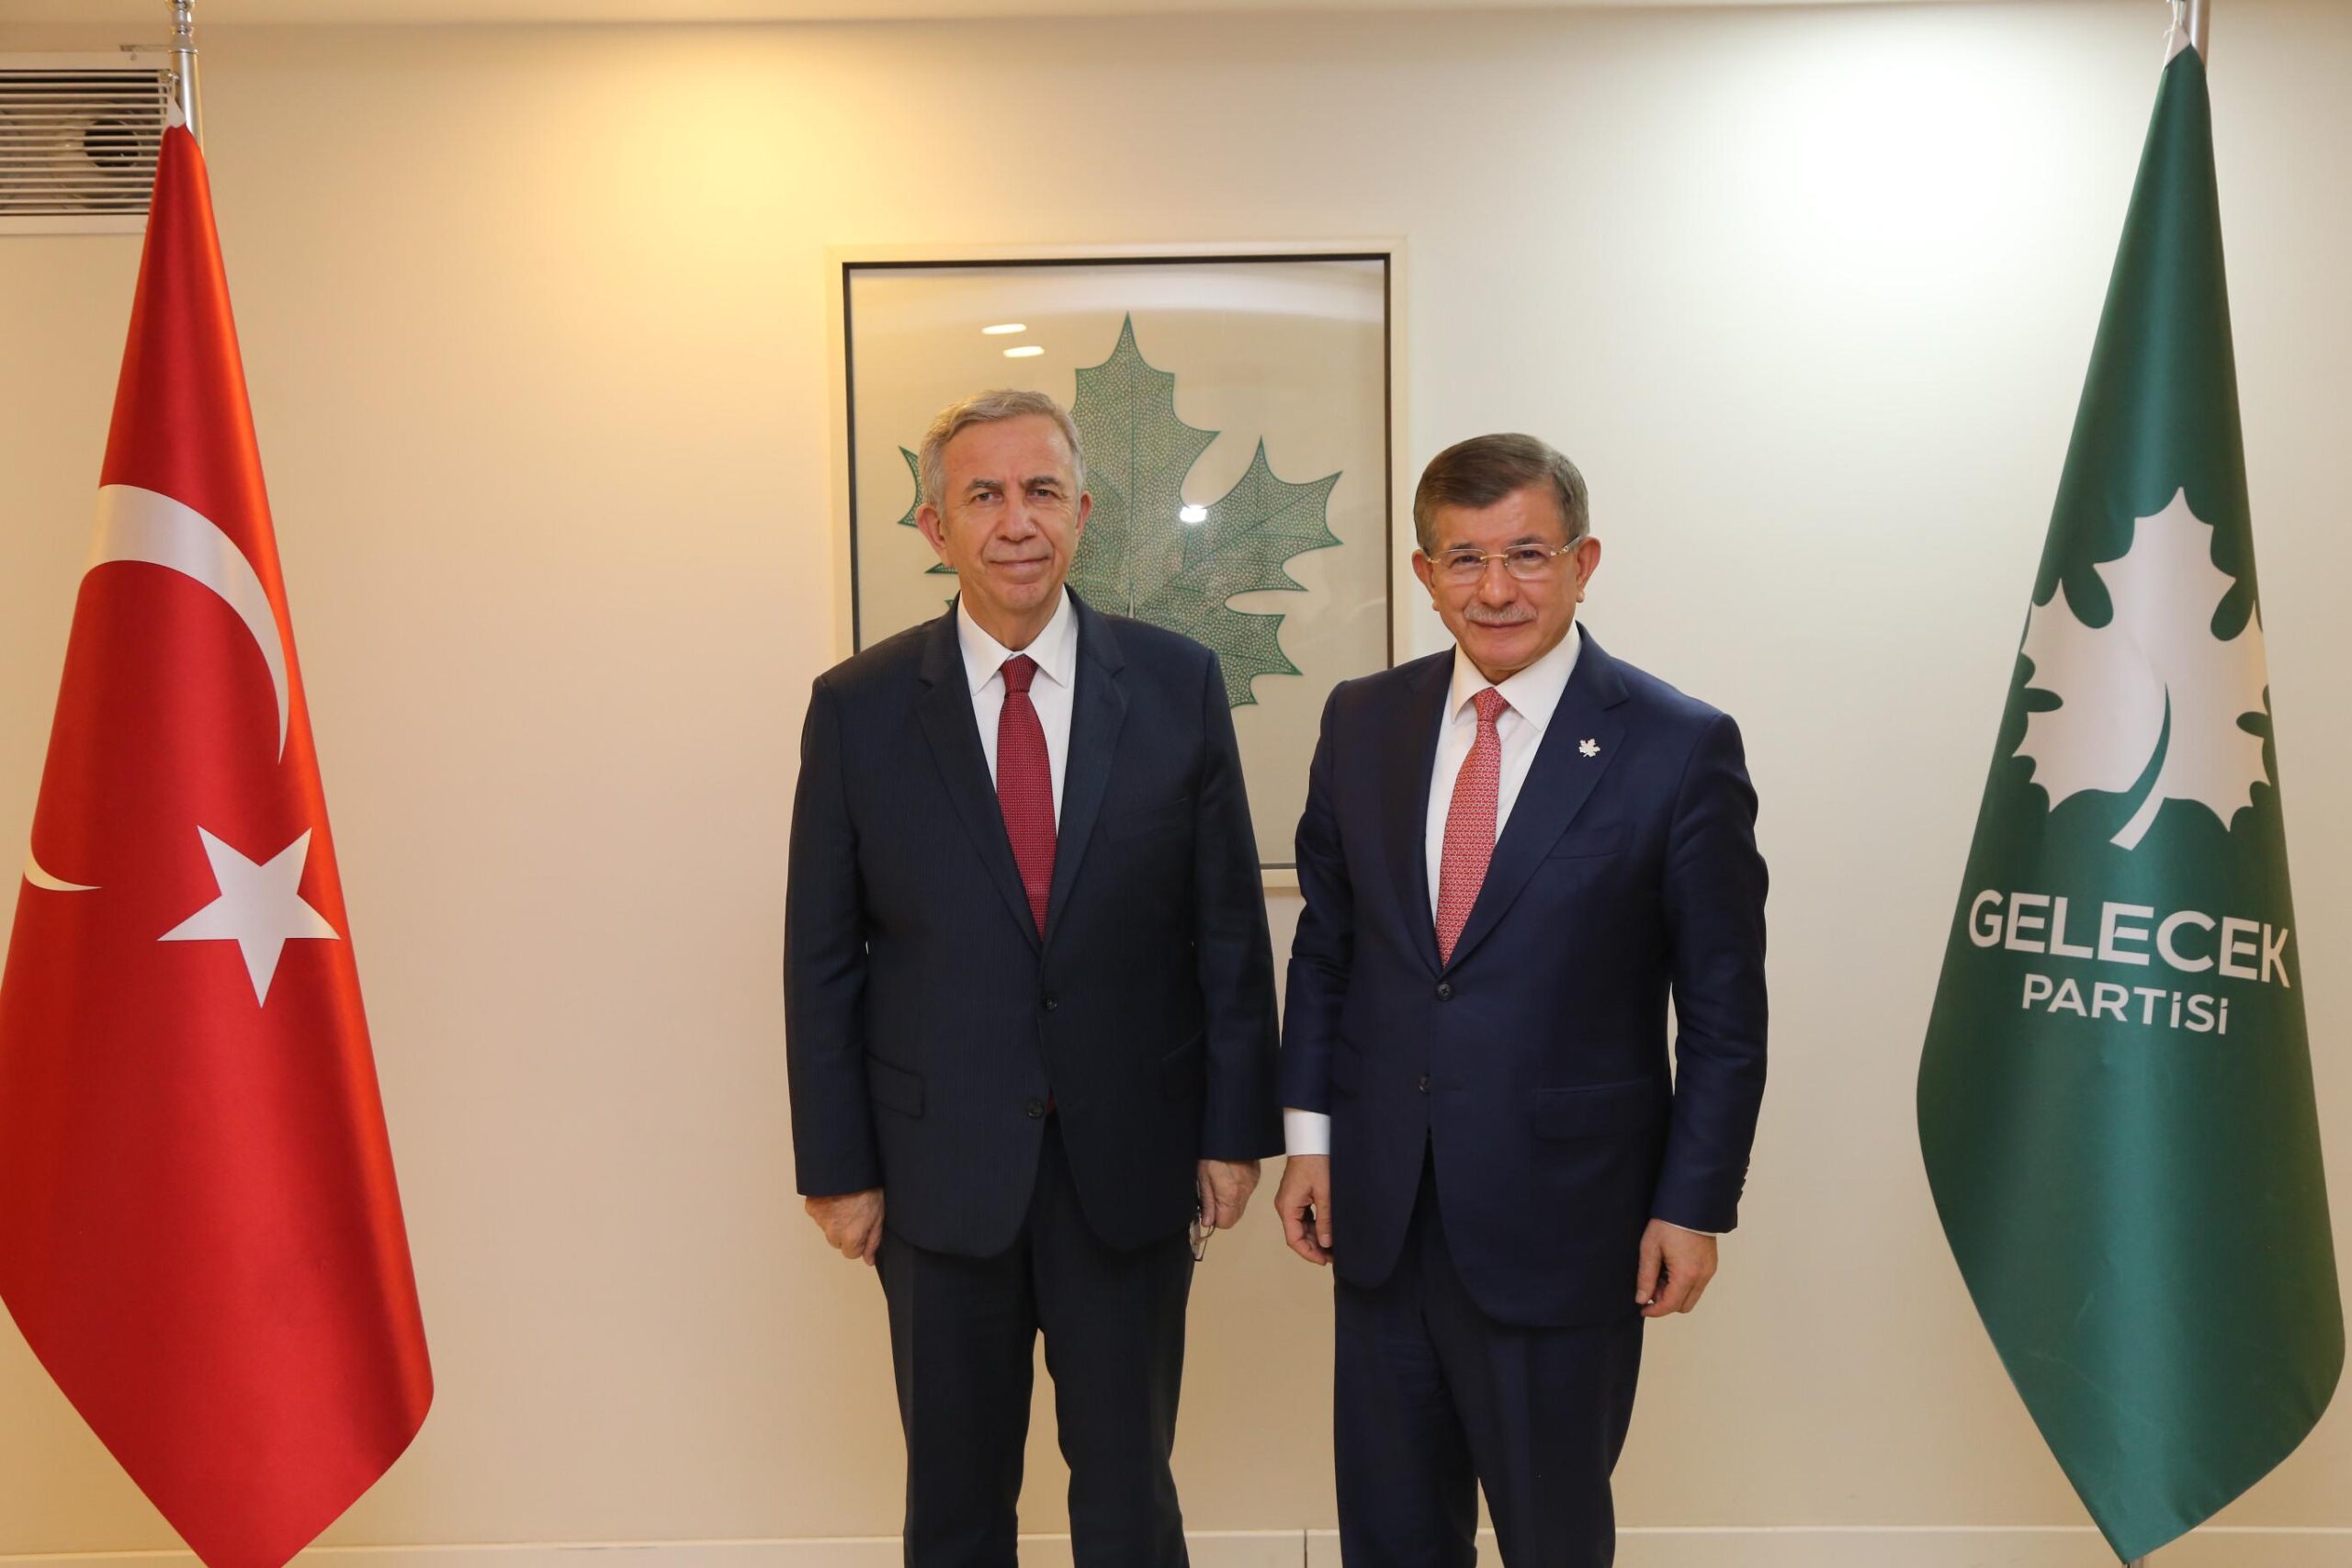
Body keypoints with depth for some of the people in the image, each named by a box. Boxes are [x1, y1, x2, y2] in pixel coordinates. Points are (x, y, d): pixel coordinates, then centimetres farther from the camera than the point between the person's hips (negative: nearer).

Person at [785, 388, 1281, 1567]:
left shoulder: (1178, 683, -3)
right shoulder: (858, 708, -4)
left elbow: (1228, 925, 0)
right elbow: (822, 958, -1)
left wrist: (1236, 1127, -1)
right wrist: (836, 1168, -1)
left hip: (1131, 1159, 0)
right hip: (940, 1162, 0)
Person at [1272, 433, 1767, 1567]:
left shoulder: (1681, 748, -11)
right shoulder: (1362, 720, 1)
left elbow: (1724, 1008, -7)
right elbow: (1323, 943, 8)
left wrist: (1694, 1206, -7)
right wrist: (1310, 1133, 5)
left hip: (1561, 1217, -3)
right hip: (1380, 1207, 4)